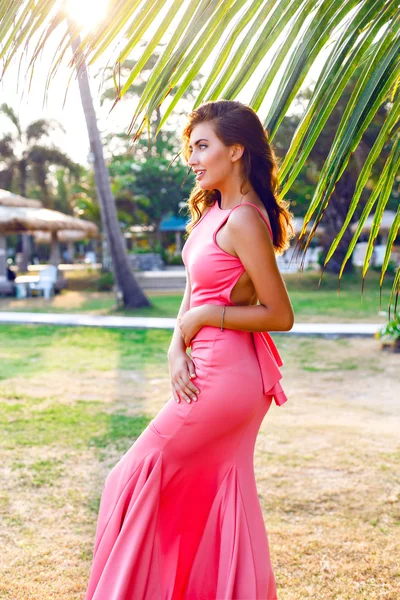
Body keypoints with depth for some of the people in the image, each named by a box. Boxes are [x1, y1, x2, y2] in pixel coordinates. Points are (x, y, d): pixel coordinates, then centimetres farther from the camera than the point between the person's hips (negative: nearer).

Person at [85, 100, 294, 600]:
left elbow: (280, 315, -18)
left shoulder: (243, 221, -18)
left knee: (140, 477, 2)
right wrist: (177, 348, -7)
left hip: (226, 375, -9)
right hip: (206, 370, 9)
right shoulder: (210, 211, 9)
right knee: (222, 497, 16)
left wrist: (203, 317, -14)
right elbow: (192, 295, 9)